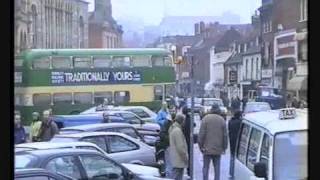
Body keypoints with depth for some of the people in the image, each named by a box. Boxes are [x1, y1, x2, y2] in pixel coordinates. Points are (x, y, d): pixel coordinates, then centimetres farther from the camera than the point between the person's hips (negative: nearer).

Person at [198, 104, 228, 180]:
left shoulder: (206, 118, -5)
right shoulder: (222, 120, 1)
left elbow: (201, 134, -8)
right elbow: (225, 135, 2)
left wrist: (200, 145, 0)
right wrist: (224, 147, 12)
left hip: (207, 148, -2)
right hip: (218, 149, 2)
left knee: (206, 167, 5)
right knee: (217, 167, 10)